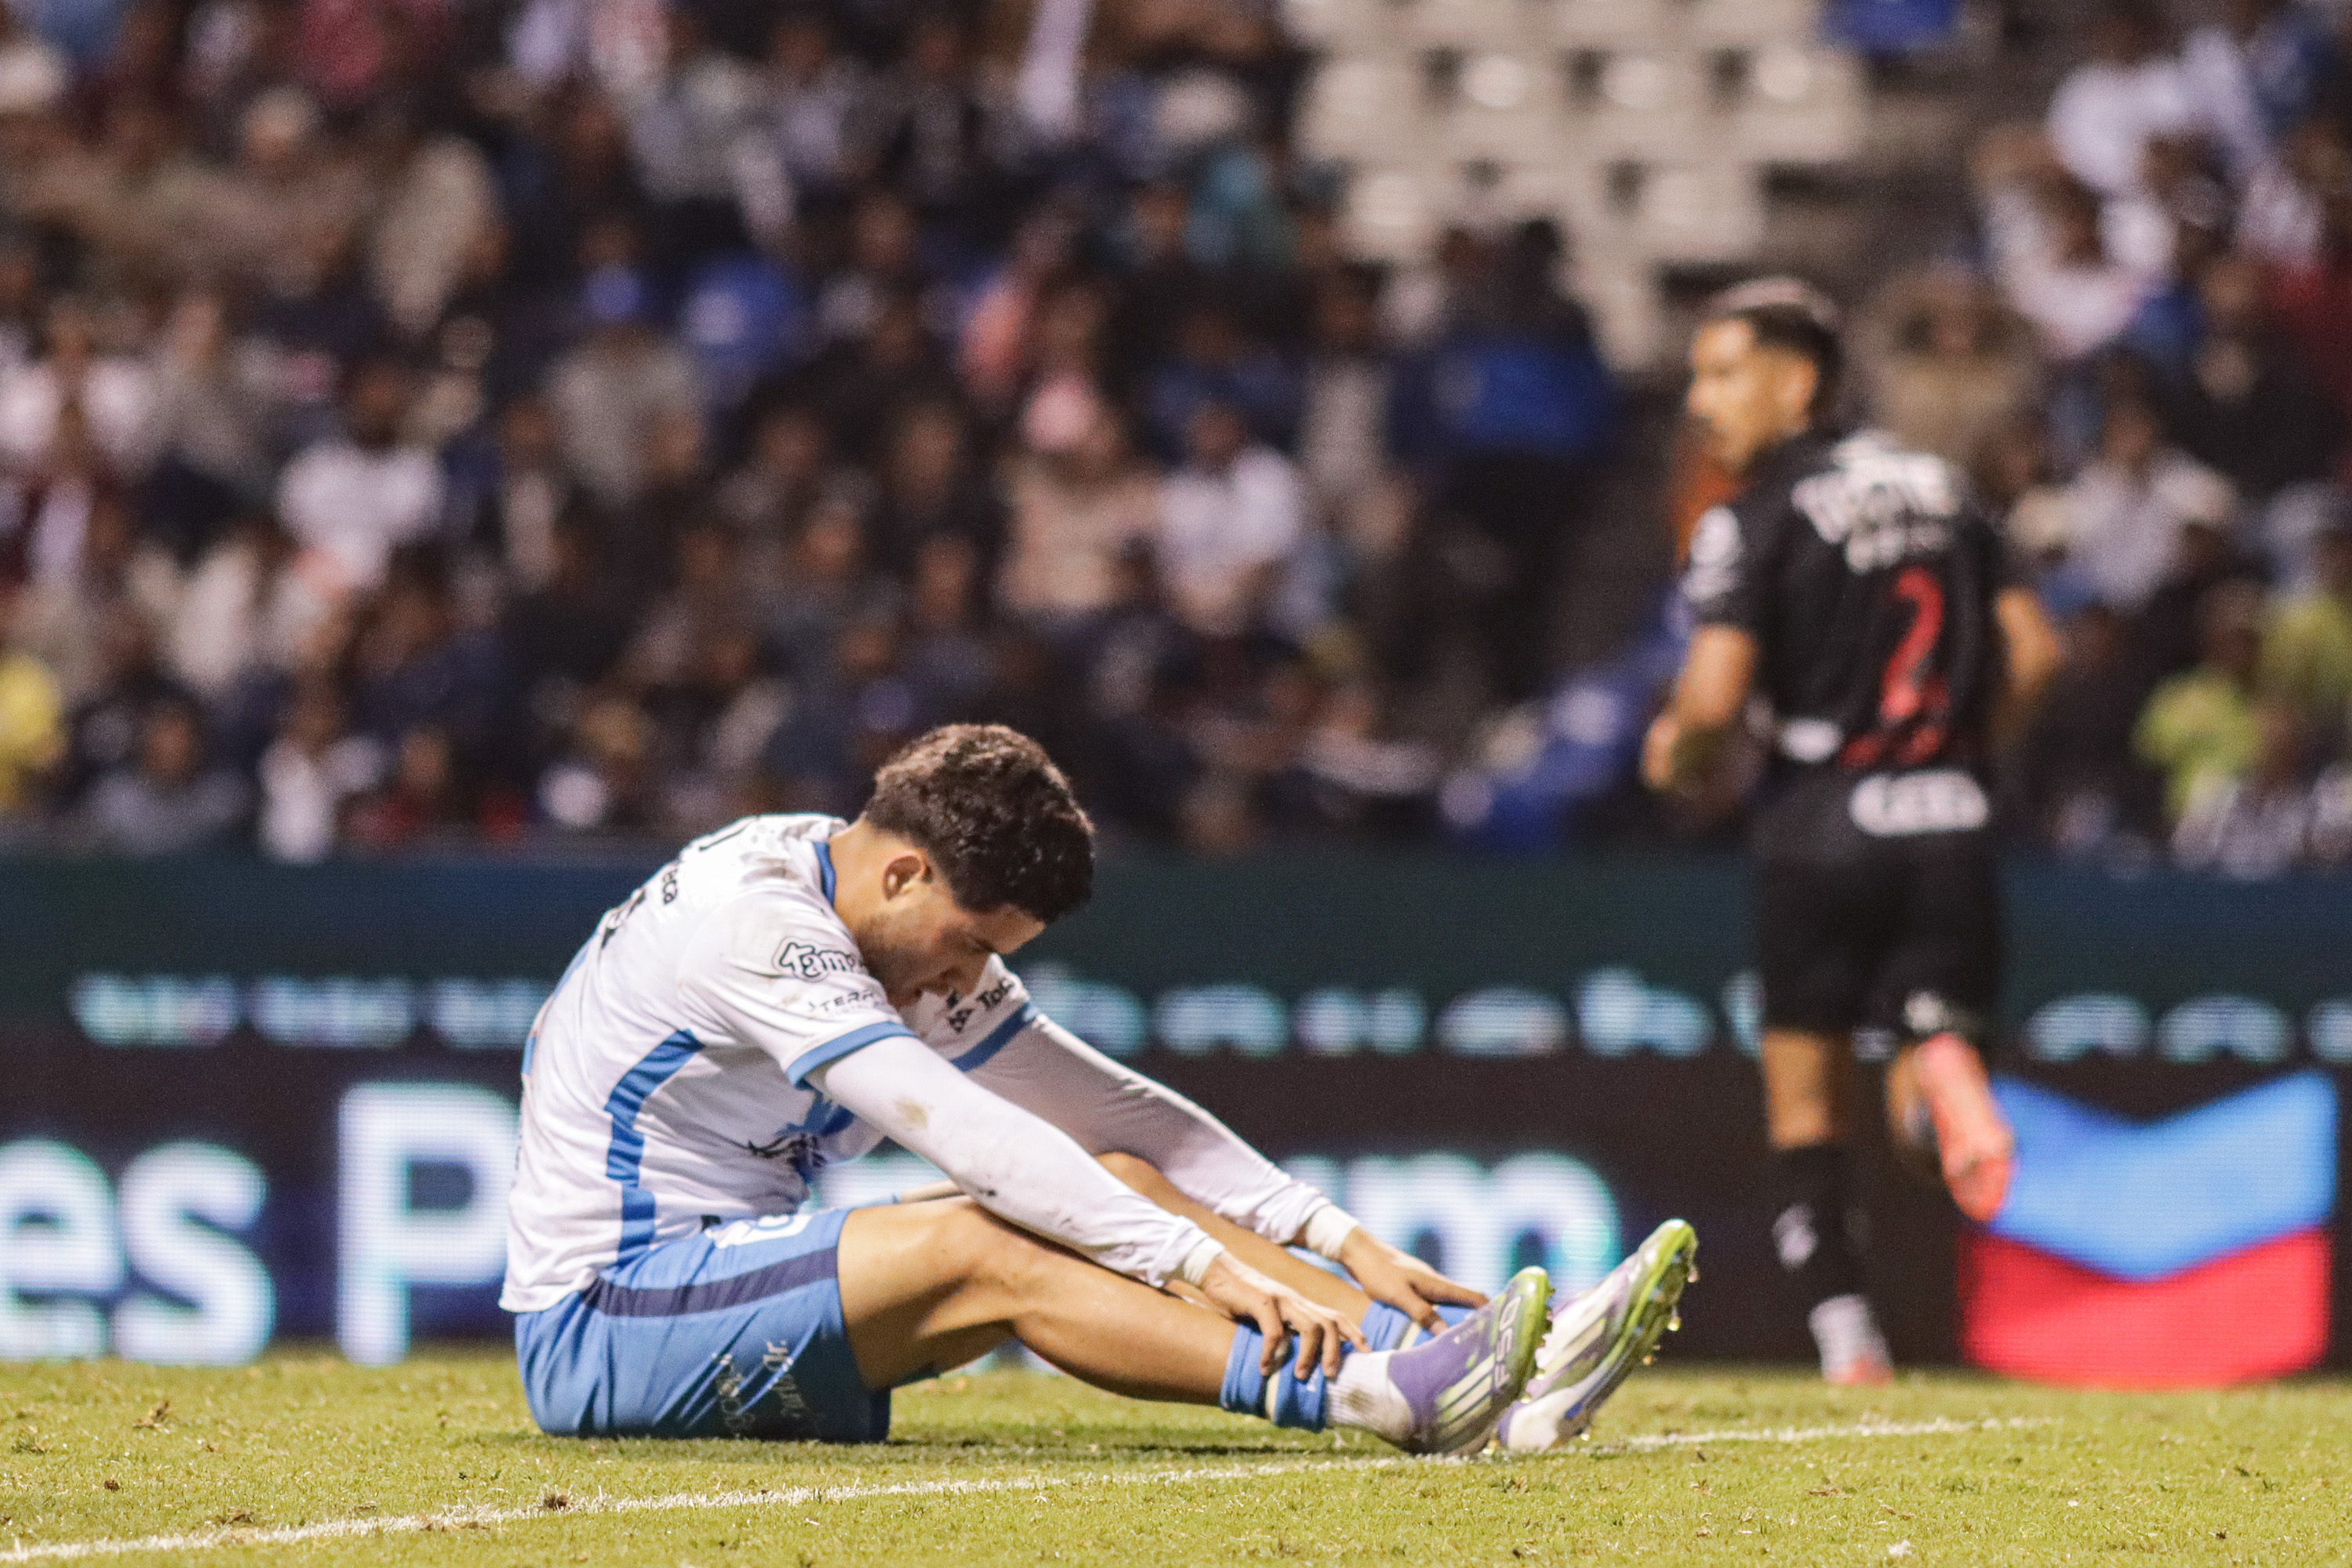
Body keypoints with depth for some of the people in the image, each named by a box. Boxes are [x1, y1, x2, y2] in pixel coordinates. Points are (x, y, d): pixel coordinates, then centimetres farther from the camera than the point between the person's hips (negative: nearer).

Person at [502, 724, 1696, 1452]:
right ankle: (1378, 1395, -42)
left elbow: (1108, 1108, 9)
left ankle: (1471, 1361, -17)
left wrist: (1342, 1241, -1)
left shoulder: (918, 940, 10)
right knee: (977, 1250, -31)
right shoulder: (755, 918, -21)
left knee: (1120, 1181, -5)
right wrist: (1203, 1264, -34)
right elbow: (959, 1129, -29)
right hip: (594, 1325, -9)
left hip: (730, 1290, 9)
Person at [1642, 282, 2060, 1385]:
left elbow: (1716, 692, -16)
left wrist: (1675, 748, 6)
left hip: (1825, 819, -4)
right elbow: (2032, 650, 10)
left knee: (1805, 1092, 11)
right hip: (1950, 816, 4)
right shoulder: (1935, 485, 12)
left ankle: (1844, 1328, 3)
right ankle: (1942, 1071, -29)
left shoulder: (1755, 518, -5)